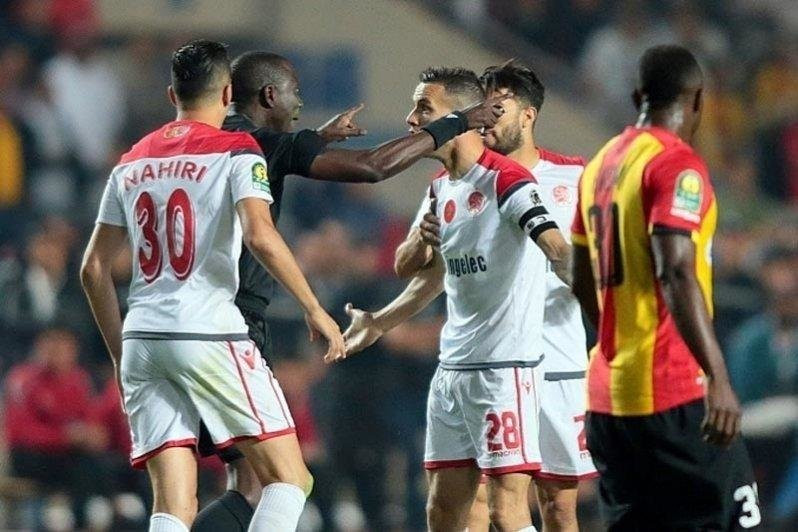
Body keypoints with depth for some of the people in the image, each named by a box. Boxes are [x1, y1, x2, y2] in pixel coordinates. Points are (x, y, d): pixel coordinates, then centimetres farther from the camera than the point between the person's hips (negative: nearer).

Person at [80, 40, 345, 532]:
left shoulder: (131, 164, 18)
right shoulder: (236, 152, 0)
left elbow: (94, 269, 18)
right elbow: (260, 235, -17)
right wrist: (314, 309, -11)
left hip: (142, 341, 6)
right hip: (209, 334, -6)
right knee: (289, 478, 0)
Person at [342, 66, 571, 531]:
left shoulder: (505, 179, -13)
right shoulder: (440, 189, 14)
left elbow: (558, 249, -27)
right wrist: (379, 324, 33)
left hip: (506, 366, -9)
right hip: (453, 366, 9)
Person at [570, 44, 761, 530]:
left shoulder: (600, 166, 15)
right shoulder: (677, 165, -11)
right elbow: (676, 275, -24)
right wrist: (718, 377, -30)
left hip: (608, 394, 8)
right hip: (675, 398, -8)